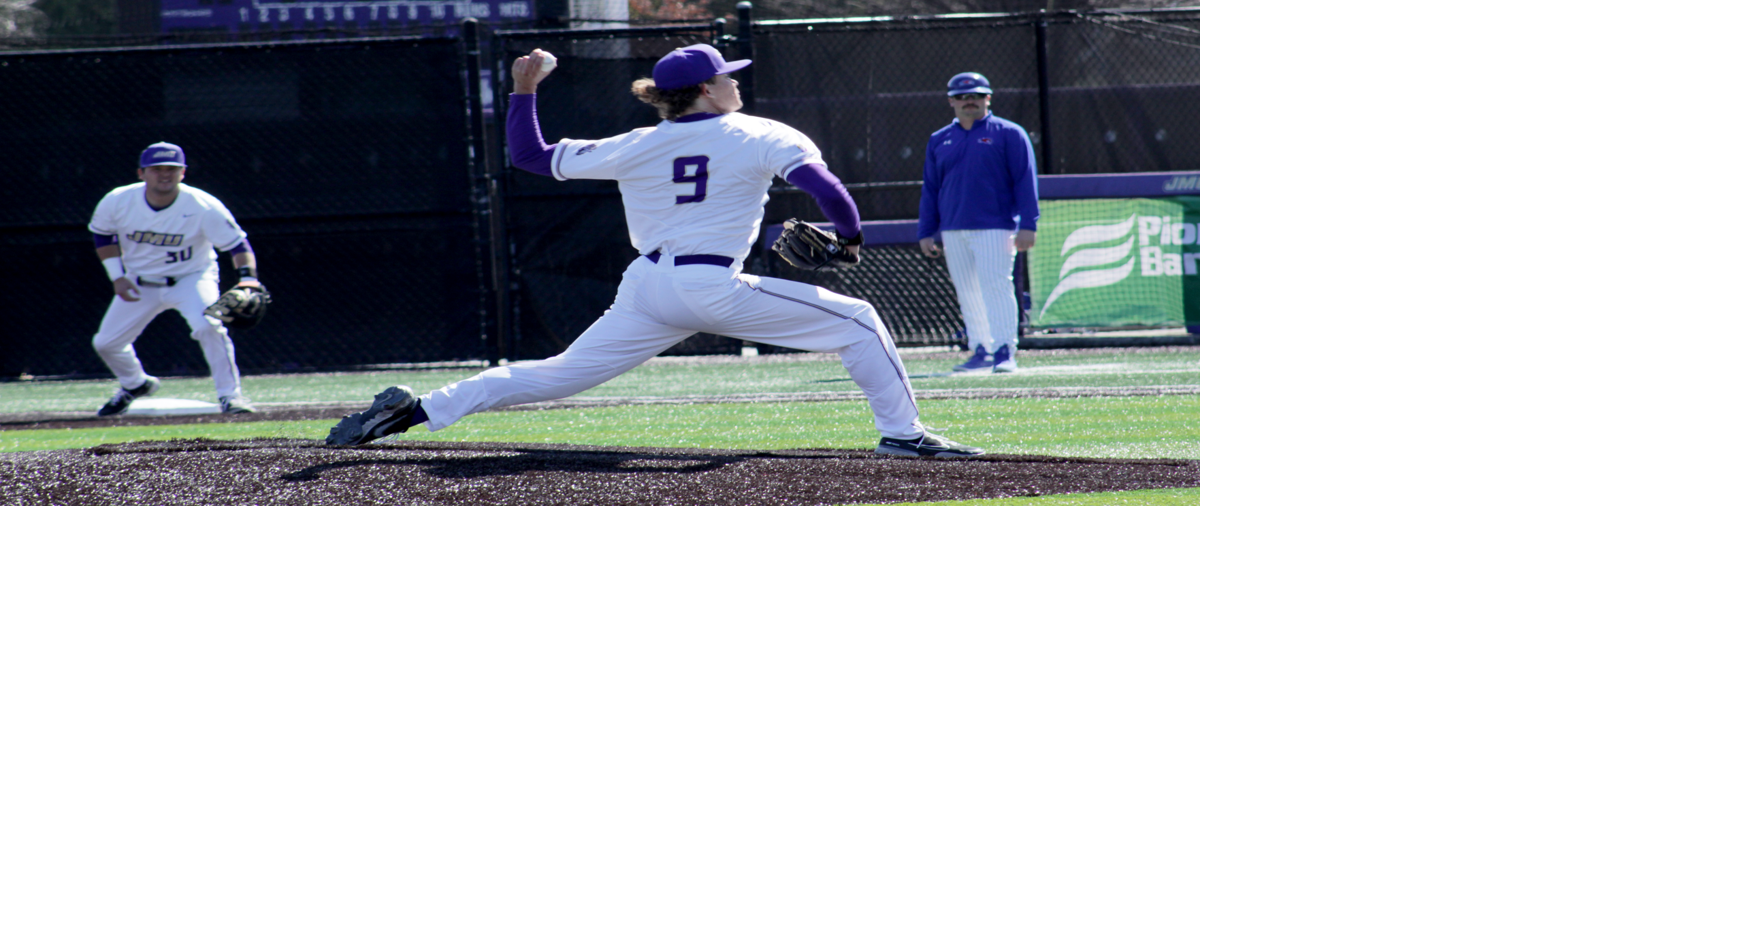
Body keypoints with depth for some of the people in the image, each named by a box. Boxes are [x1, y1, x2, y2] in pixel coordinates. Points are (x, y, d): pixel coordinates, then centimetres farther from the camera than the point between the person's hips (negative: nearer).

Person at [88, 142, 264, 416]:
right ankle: (136, 384, 39)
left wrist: (248, 277, -38)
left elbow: (237, 243, -19)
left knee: (208, 325, -32)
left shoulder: (203, 207, -25)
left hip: (192, 278, -3)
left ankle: (230, 394, -17)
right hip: (140, 284, 4)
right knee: (106, 343, 5)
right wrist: (117, 277, -7)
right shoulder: (117, 202, -17)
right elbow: (102, 234, 3)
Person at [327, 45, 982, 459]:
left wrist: (524, 92, 24)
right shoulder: (761, 137, 1)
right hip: (714, 289, -5)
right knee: (857, 321, 4)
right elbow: (824, 187, -9)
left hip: (646, 291, 5)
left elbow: (529, 156, 13)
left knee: (557, 375, 9)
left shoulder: (635, 148, 11)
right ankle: (901, 433, -1)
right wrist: (850, 237, 9)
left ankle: (417, 409, 0)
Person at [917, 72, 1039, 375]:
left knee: (996, 287, -12)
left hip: (994, 227, -5)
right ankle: (981, 350, 12)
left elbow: (1025, 180, -1)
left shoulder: (1008, 134, 3)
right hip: (953, 231, 5)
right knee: (967, 293, 5)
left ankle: (1004, 352, -12)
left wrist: (1027, 224, -10)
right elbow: (930, 190, 18)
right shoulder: (939, 140, 15)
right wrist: (926, 233, 12)